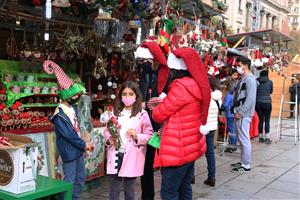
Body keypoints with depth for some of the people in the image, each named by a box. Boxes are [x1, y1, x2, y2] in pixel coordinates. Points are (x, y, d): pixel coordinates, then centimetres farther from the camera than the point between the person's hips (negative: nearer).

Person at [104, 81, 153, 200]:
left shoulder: (142, 114, -5)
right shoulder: (115, 112, 5)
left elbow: (150, 135, -4)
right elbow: (107, 130, 12)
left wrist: (137, 137, -21)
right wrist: (109, 139, -8)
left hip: (131, 157, -3)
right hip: (115, 155, 3)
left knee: (129, 190, 12)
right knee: (113, 190, 12)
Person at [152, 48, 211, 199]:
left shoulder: (181, 86, -21)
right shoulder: (196, 85, 7)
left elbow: (159, 115, -12)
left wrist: (155, 109, 9)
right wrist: (164, 102, 1)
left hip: (178, 149, -9)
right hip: (191, 146, 9)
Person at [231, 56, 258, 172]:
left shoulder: (250, 80, -12)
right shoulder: (242, 79, 16)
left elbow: (250, 99, -19)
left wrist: (240, 112, -18)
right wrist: (236, 110, 11)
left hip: (244, 115, -9)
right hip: (239, 114, 9)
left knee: (244, 139, -4)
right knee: (241, 139, 15)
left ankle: (246, 165, 2)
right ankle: (243, 161, 24)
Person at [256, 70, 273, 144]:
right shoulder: (270, 82, -2)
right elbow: (271, 92, 13)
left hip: (258, 103, 2)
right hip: (267, 103, -2)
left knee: (261, 120, 10)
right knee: (267, 120, 4)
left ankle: (261, 137, 15)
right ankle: (267, 138, 1)